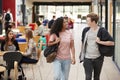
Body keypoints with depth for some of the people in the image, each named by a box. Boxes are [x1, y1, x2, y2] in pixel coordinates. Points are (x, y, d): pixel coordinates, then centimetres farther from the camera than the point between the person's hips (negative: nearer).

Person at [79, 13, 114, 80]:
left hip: (98, 58, -1)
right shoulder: (86, 30, 0)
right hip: (87, 58, 1)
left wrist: (100, 42, -18)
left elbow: (112, 42, -8)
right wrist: (82, 54, 14)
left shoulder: (102, 31, -7)